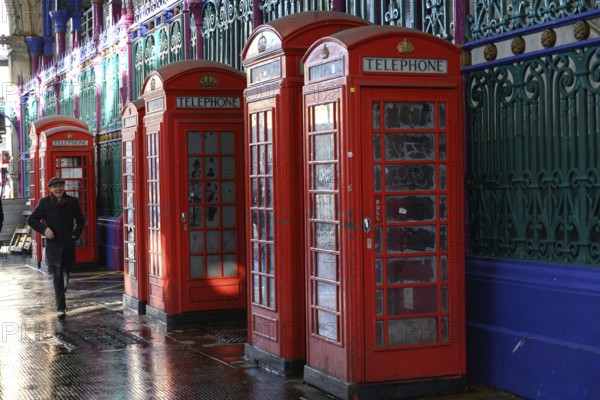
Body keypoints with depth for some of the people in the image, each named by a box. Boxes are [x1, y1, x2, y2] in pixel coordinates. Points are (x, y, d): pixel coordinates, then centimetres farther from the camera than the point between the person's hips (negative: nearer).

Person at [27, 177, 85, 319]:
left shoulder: (72, 202, 4)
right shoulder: (45, 203, -2)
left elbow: (80, 220, 17)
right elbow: (31, 220, 3)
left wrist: (76, 235, 3)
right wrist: (44, 229, -13)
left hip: (68, 245, 3)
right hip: (53, 245, -3)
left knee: (66, 275, 11)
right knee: (57, 277, -7)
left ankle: (60, 296, 41)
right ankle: (61, 308, -7)